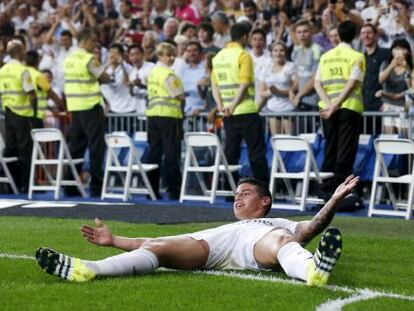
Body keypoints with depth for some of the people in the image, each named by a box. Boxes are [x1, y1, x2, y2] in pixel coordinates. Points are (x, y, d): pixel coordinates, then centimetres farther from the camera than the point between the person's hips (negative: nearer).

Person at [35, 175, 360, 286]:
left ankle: (313, 268, -73)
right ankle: (87, 269, -48)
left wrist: (334, 201, 0)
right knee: (155, 247, -23)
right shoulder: (220, 227, 46)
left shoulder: (281, 225, 39)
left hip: (258, 243, -3)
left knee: (281, 241, -38)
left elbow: (313, 227, 17)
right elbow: (161, 242, 40)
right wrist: (114, 240, 35)